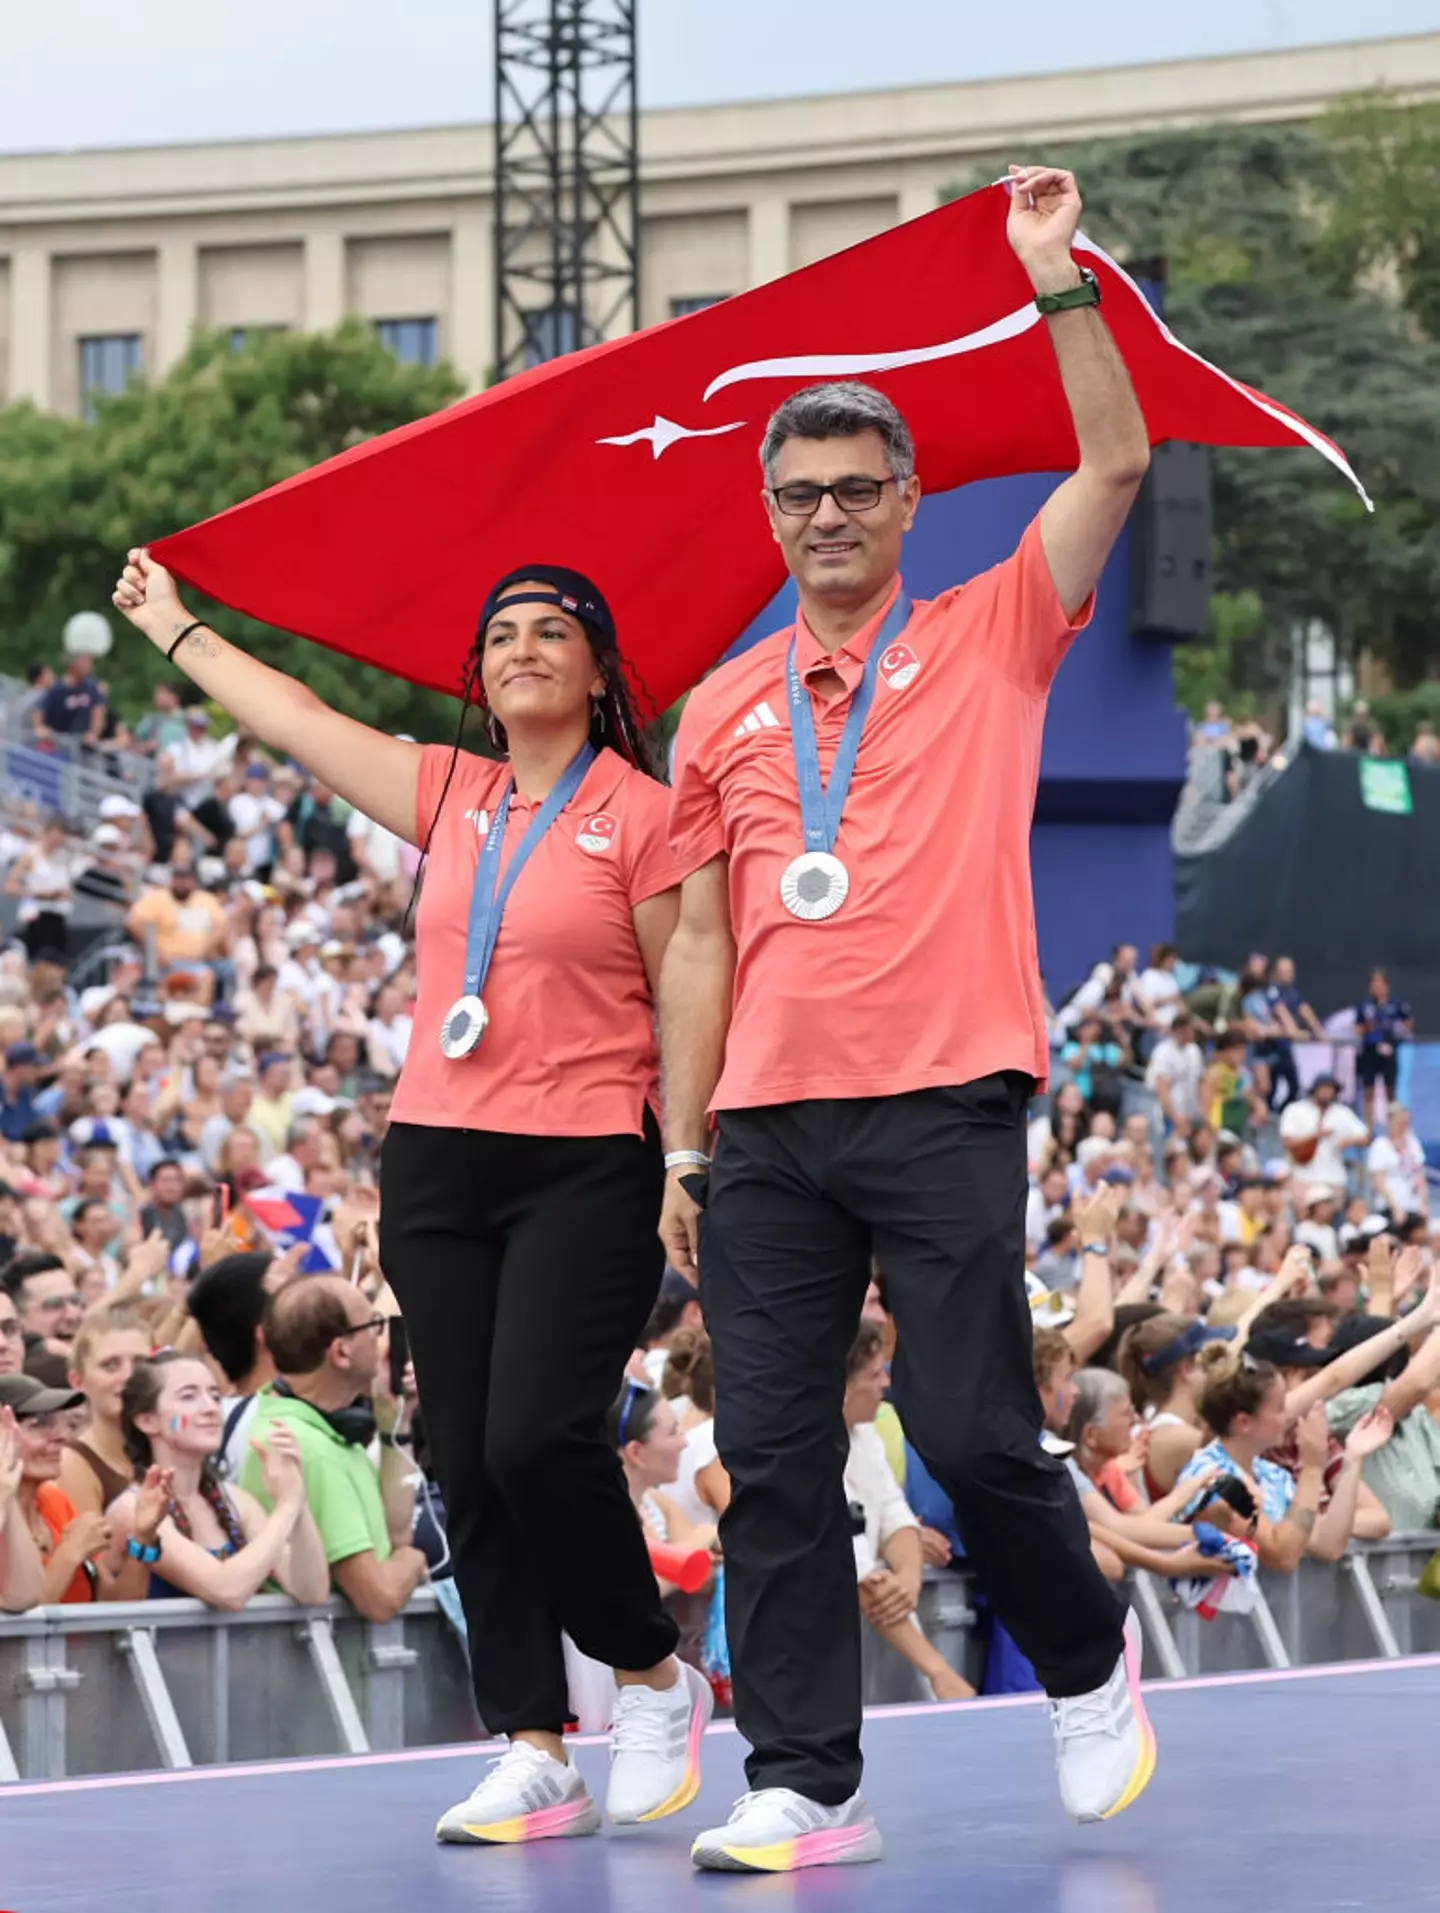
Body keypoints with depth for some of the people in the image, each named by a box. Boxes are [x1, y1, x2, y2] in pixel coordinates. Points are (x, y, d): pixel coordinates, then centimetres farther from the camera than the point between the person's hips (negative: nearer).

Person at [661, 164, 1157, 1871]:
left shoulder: (986, 643, 8)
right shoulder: (722, 713, 15)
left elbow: (1115, 464, -2)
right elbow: (702, 943, 14)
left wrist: (1057, 280, -7)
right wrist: (683, 1154, 9)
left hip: (942, 1109, -3)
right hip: (769, 1130, 3)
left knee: (973, 1435, -6)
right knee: (770, 1457, -2)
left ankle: (1088, 1663, 21)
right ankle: (806, 1786, 4)